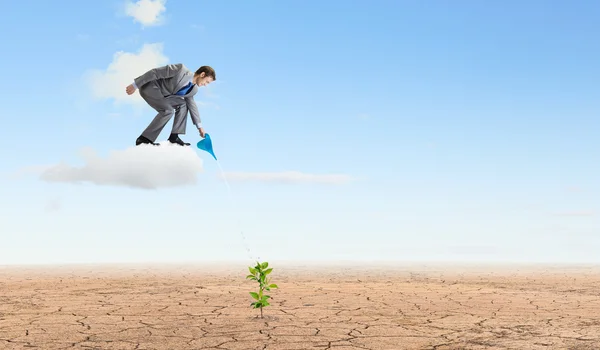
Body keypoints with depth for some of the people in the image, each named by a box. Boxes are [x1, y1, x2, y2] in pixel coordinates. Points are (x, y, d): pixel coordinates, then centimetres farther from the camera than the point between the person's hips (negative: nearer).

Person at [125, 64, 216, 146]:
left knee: (182, 104, 2)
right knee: (168, 110, -21)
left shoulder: (193, 89, 1)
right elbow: (155, 72, -22)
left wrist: (199, 126, 17)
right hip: (149, 87, -9)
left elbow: (192, 105, 16)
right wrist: (135, 85, -20)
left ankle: (174, 136, -1)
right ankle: (144, 138, -17)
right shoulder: (181, 69, -24)